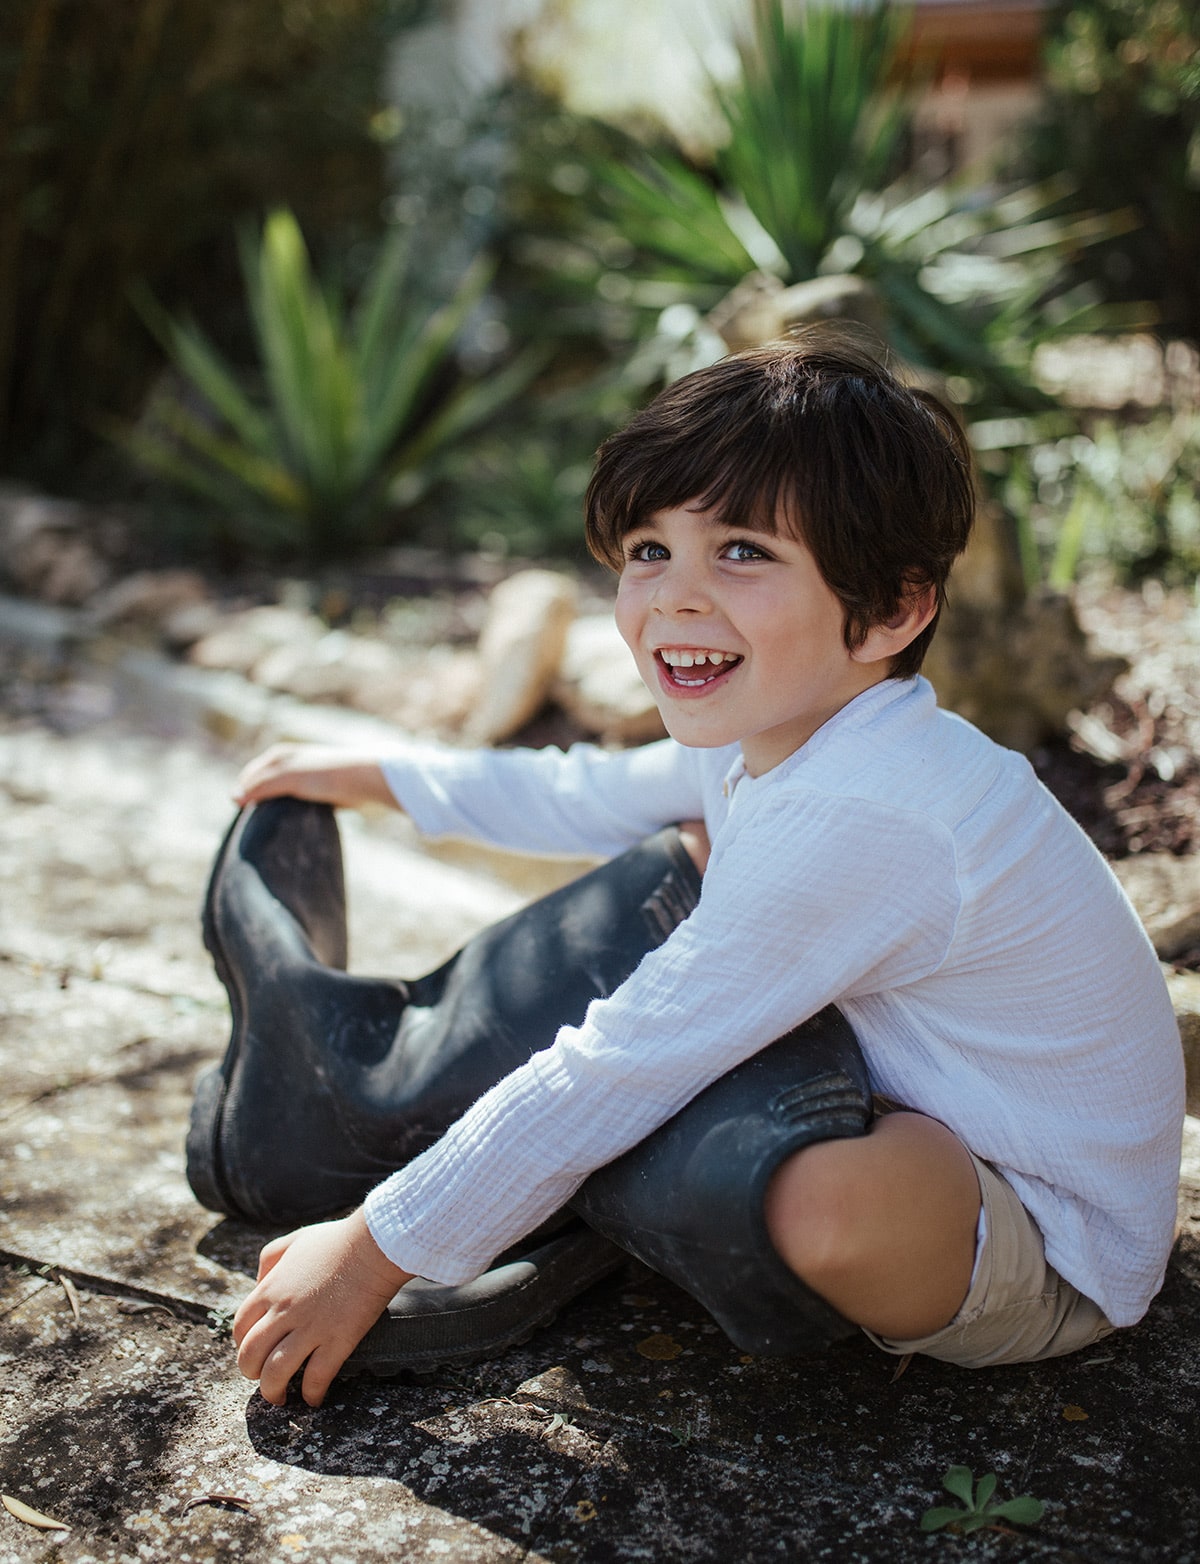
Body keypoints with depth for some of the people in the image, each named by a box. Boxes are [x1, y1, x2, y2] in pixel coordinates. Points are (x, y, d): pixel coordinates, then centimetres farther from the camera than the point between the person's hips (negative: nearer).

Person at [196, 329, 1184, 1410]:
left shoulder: (858, 821, -33)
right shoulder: (783, 731, -4)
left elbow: (611, 1079, -29)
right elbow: (601, 797, 16)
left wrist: (374, 1251, -18)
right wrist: (373, 775, 26)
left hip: (1045, 1263, -9)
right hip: (913, 1112, 9)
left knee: (819, 1196, -40)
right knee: (682, 870, 10)